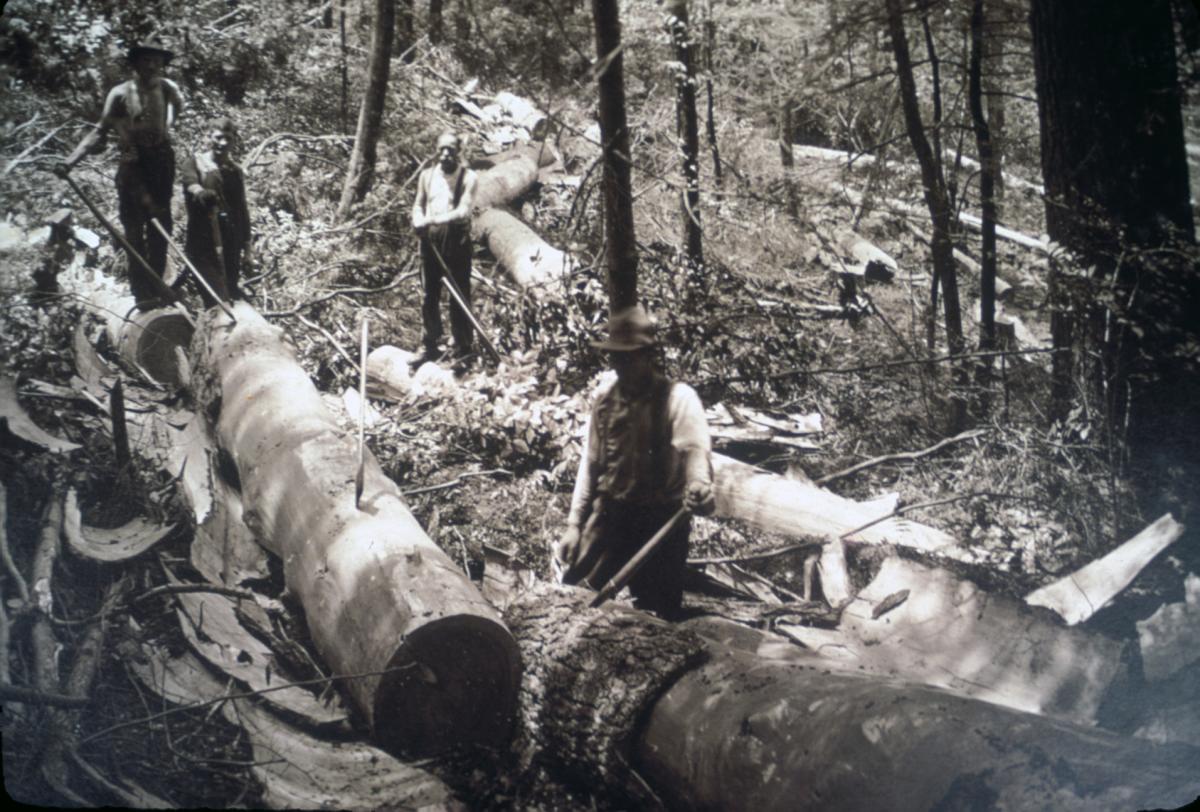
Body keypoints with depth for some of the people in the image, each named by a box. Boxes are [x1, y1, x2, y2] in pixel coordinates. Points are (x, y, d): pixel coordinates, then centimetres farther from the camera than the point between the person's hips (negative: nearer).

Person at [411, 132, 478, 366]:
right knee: (429, 295, 8)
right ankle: (430, 346, 17)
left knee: (460, 296, -2)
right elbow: (418, 204, 15)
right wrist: (419, 222, -8)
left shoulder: (467, 177, -3)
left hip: (456, 239, -4)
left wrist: (435, 220, -24)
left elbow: (463, 211, -12)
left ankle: (463, 349, 3)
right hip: (430, 239, 4)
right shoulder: (427, 175, 12)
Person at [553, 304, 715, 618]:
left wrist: (698, 485, -48)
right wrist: (574, 523, 8)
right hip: (609, 516, 5)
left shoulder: (678, 397, -9)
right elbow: (590, 463, 12)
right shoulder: (606, 399, 7)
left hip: (660, 521, -4)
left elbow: (695, 448, -26)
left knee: (656, 614, 2)